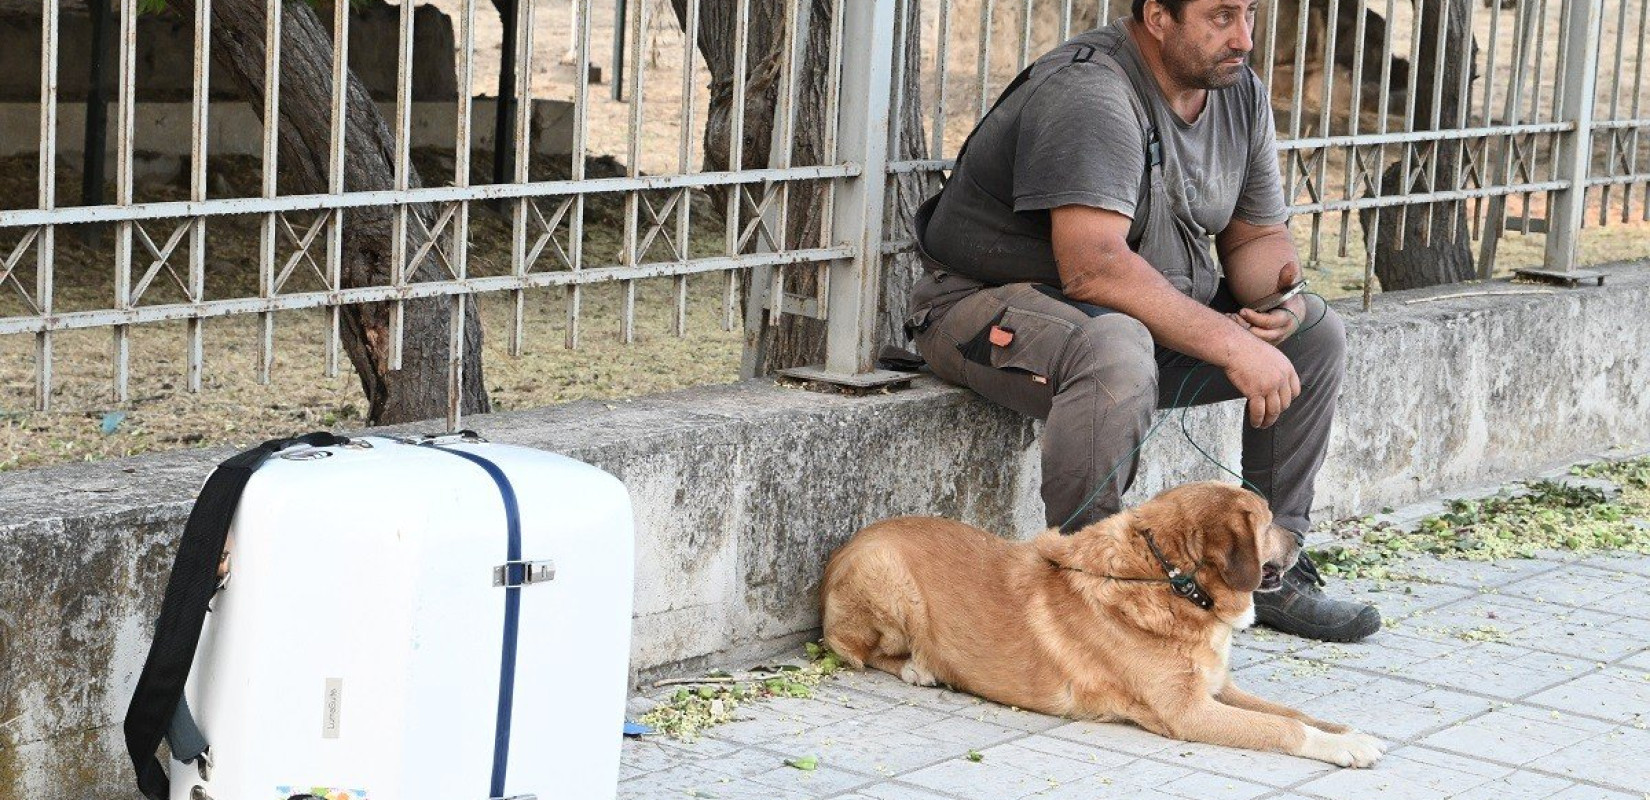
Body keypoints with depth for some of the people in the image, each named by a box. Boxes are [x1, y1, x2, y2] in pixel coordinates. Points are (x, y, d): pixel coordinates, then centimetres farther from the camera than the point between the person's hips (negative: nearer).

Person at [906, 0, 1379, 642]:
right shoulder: (1090, 93, -25)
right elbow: (1092, 268, -35)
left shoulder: (1240, 92, 2)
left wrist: (1281, 293, -15)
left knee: (1316, 334, 3)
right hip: (995, 305, -9)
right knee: (1117, 356, -40)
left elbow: (1258, 235, 10)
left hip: (1150, 313, 9)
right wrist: (1230, 344, -34)